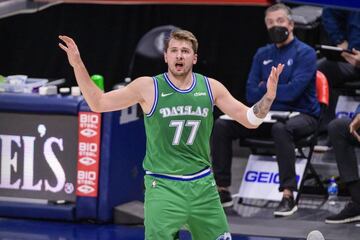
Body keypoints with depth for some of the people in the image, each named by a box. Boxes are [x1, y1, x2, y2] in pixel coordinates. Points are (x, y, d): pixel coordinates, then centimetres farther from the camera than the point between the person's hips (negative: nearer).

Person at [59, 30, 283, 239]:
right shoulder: (148, 87, -6)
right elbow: (98, 103, -1)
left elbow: (250, 119, 7)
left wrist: (268, 97, -11)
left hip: (203, 185, 4)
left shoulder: (211, 87, 2)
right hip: (164, 187, -4)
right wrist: (78, 66, -10)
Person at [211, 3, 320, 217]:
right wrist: (276, 90, -10)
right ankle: (223, 191, -6)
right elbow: (252, 95, 6)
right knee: (222, 126, -10)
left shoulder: (305, 53, -7)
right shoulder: (263, 54, 12)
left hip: (302, 116, -6)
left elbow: (293, 91, -20)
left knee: (281, 129, -41)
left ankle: (288, 196, -40)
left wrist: (265, 88, -5)